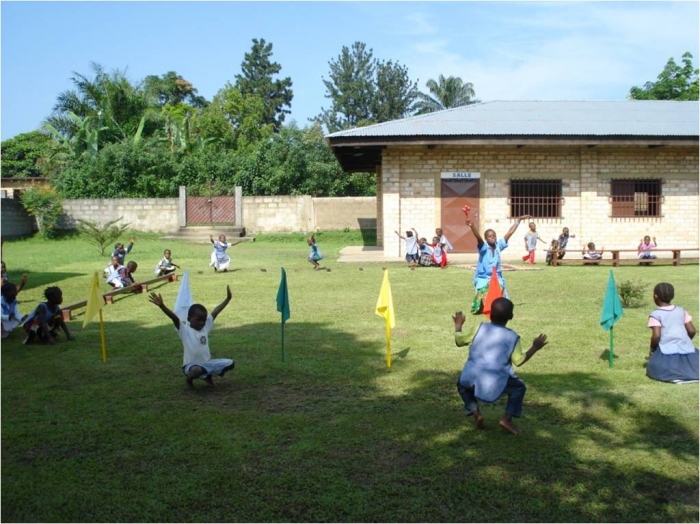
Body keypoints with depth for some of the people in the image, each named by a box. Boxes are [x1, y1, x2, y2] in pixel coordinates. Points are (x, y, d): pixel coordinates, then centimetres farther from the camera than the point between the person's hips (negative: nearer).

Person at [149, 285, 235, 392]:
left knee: (230, 363, -2)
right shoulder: (185, 329, -13)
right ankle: (188, 380, 0)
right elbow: (174, 317, -28)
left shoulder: (206, 326, 3)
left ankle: (207, 376, 22)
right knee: (197, 371, -40)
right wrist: (161, 305, -43)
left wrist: (228, 298, 5)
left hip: (207, 363, 6)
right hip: (192, 365, -6)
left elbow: (215, 312, 5)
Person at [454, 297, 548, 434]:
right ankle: (507, 418, 8)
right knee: (519, 387, 23)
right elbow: (519, 361, 5)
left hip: (471, 379, 2)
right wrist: (534, 348, 17)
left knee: (462, 384, 35)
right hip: (495, 383, -2)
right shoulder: (512, 337, 4)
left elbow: (459, 341, 15)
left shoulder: (480, 328, 8)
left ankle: (475, 412, 14)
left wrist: (458, 325, 32)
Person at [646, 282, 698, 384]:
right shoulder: (681, 310, 12)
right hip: (686, 350, 4)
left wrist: (652, 349, 4)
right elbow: (692, 331, 9)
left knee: (653, 367, 11)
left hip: (668, 352, -4)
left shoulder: (655, 314, -3)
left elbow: (656, 336, -13)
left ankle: (673, 374, -19)